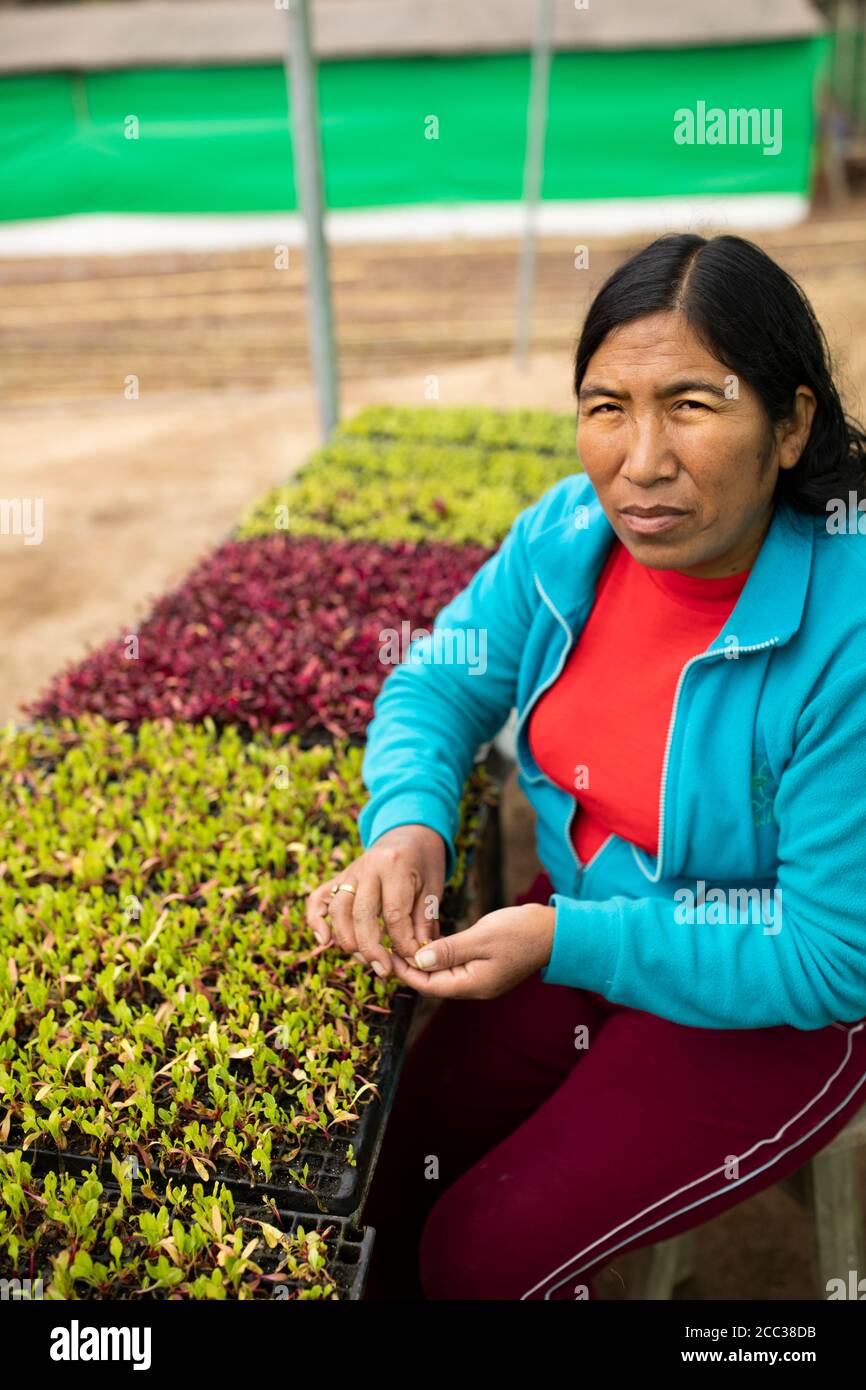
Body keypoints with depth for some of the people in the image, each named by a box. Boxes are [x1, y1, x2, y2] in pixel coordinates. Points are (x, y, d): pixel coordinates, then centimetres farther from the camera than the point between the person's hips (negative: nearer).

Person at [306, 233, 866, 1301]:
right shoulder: (569, 533, -11)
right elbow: (436, 682, 0)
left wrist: (568, 943, -28)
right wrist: (408, 825, -21)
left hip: (778, 1011, -5)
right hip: (581, 925, 5)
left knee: (482, 1255, -8)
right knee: (375, 1174, 2)